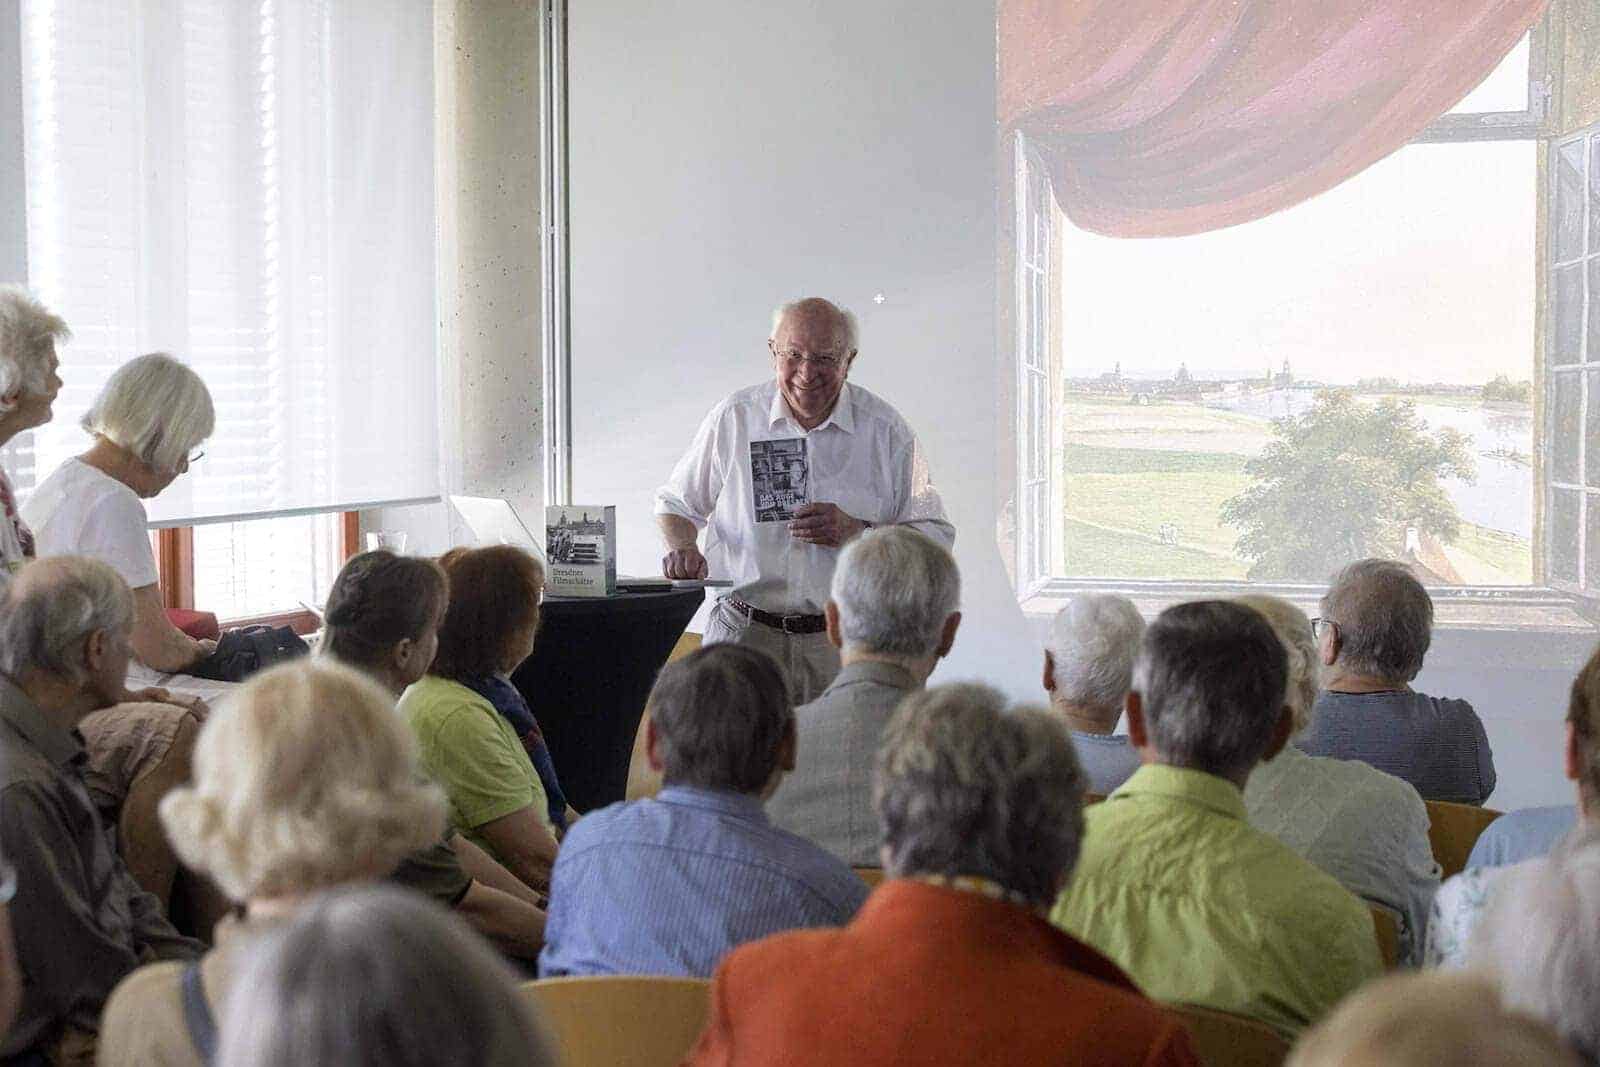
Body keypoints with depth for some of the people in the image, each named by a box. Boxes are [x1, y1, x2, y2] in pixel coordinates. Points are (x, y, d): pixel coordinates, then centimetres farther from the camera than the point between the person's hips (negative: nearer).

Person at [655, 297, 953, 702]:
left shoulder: (886, 430, 4)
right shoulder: (733, 418, 6)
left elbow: (936, 538, 4)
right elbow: (676, 503, 18)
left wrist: (855, 532, -11)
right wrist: (682, 547, -4)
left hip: (844, 642, 0)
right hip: (744, 635, 0)